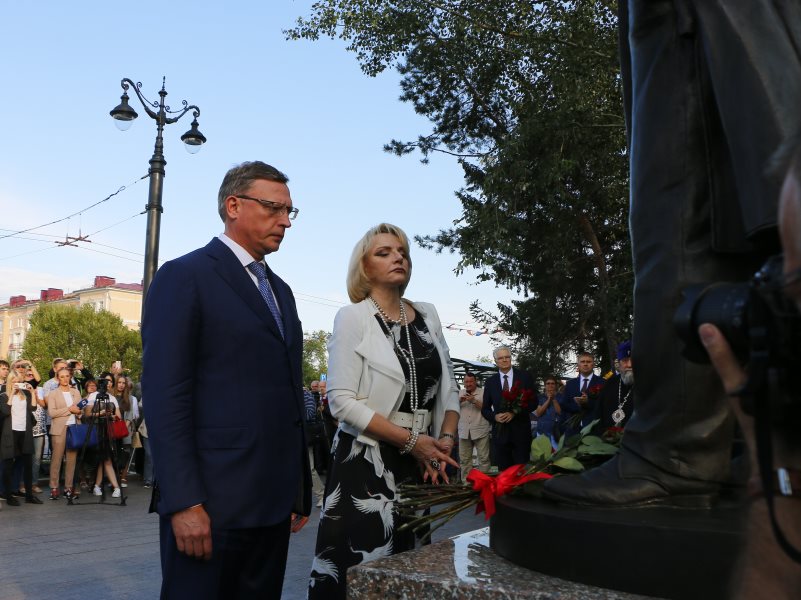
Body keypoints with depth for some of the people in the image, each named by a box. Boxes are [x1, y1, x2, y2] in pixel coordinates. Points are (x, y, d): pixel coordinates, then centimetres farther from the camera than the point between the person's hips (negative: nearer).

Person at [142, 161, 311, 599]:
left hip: (274, 500, 7)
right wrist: (184, 502, -18)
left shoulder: (280, 290, 18)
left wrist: (299, 487, 13)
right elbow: (164, 395, -13)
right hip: (212, 501, -7)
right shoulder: (184, 276, -5)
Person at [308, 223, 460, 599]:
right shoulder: (353, 317, -7)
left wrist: (445, 440, -4)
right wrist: (410, 441, -17)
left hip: (420, 462, 5)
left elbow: (448, 388, 12)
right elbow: (341, 400, -15)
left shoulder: (428, 316, 9)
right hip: (367, 461, -5)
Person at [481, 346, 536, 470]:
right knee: (503, 471, 3)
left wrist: (514, 413, -12)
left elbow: (533, 402, 1)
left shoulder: (524, 377, 3)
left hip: (521, 431, -2)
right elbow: (485, 409, 11)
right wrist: (495, 416, -10)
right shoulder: (490, 382, 8)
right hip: (500, 432, 2)